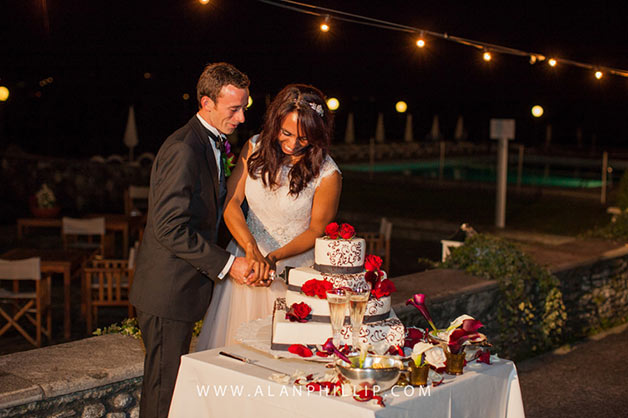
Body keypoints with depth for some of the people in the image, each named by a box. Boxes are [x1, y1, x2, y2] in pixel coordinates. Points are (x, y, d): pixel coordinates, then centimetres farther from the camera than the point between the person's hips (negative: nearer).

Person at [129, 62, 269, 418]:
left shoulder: (213, 144, 12)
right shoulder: (183, 149, -20)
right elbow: (170, 228, -24)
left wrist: (250, 256, 8)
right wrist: (227, 264, -22)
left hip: (187, 287, 10)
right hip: (169, 293, -10)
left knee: (170, 383, 18)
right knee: (164, 389, 1)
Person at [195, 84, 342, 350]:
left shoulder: (327, 175, -15)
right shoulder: (255, 148, -6)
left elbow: (317, 230, -7)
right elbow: (231, 202, -9)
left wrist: (274, 257, -22)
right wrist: (252, 249, -25)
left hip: (293, 267, -3)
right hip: (246, 259, 3)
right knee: (234, 343, 12)